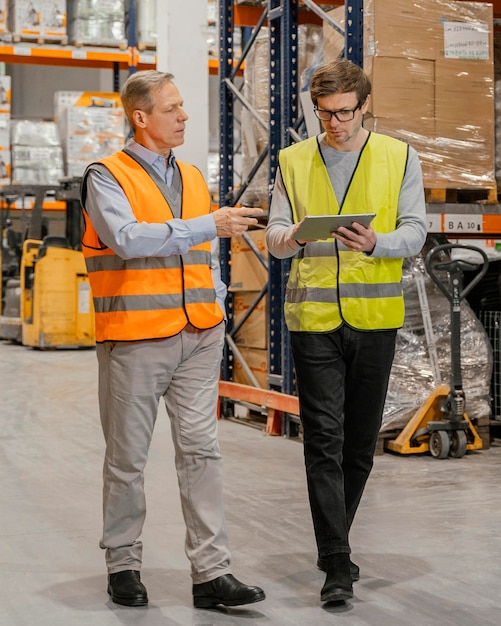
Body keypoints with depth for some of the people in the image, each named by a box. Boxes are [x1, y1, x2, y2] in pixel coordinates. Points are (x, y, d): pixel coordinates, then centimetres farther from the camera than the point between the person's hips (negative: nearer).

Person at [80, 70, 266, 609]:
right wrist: (209, 225, -24)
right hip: (134, 340, -5)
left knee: (201, 451, -1)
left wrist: (216, 315, 12)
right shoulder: (106, 177, -3)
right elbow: (128, 239, -21)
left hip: (197, 339, 5)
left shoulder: (193, 178, 16)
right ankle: (123, 564, 21)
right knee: (127, 457, 6)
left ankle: (211, 570, 2)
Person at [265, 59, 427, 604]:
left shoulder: (399, 158, 6)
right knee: (323, 441, -6)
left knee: (360, 441, 10)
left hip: (374, 315, 1)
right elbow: (275, 234, 4)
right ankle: (337, 565, -4)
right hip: (313, 317, -1)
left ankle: (333, 545, 29)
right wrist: (289, 239, -20)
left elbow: (415, 231, 0)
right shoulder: (293, 160, 9)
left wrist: (376, 243, -21)